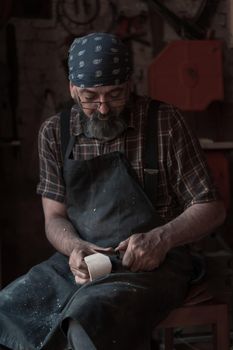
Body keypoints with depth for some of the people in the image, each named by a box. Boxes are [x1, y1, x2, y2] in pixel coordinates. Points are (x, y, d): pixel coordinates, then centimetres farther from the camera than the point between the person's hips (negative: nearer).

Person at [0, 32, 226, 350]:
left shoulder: (163, 122, -2)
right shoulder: (55, 133, 8)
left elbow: (210, 208, 1)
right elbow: (55, 217, 10)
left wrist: (162, 237, -19)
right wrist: (75, 248, -13)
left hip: (152, 264, -4)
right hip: (78, 261, 4)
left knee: (87, 320, -36)